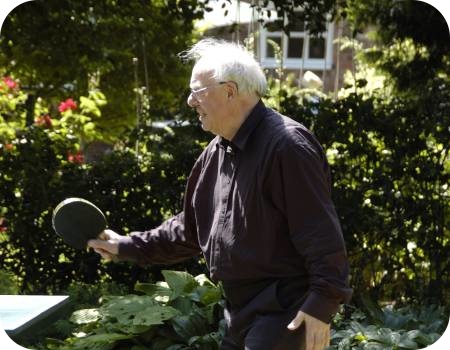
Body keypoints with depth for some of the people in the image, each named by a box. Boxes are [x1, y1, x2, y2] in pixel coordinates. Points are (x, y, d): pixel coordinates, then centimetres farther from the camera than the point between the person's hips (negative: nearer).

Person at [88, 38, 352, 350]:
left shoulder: (286, 145, -19)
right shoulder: (216, 153, 11)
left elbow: (321, 233, -23)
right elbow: (191, 228, 20)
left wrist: (323, 304, -25)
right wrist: (128, 247, 17)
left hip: (285, 311, -9)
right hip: (242, 311, 9)